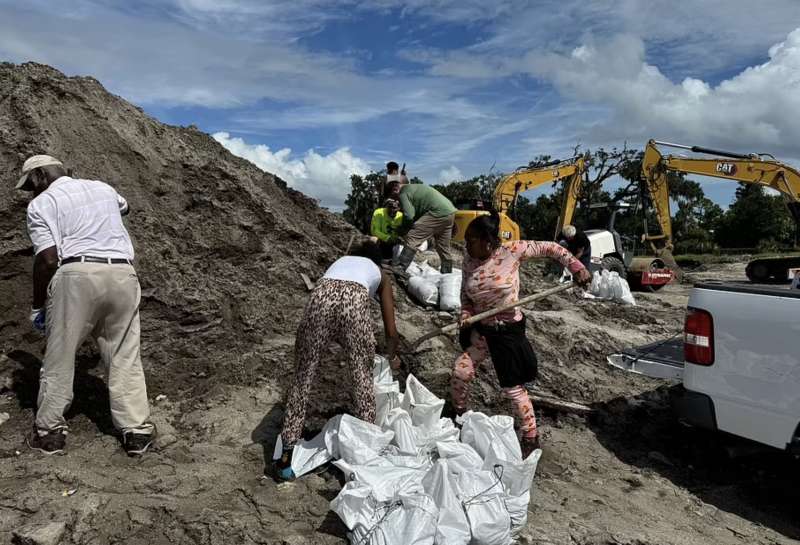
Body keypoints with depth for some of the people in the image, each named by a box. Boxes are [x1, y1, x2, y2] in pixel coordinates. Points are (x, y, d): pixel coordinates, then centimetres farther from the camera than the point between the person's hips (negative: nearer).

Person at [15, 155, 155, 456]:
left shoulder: (42, 203, 5)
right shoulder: (103, 188, 22)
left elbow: (47, 259, -6)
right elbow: (123, 206, 47)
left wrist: (37, 305, 4)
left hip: (76, 275, -4)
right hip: (122, 274, 5)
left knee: (60, 357, 11)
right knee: (125, 358, 9)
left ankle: (49, 431, 23)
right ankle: (137, 431, 11)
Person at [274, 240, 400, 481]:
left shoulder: (341, 260, 42)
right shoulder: (381, 274, 34)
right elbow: (391, 333, 31)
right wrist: (392, 357, 51)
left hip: (322, 296, 2)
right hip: (354, 300, -2)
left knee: (303, 377, 12)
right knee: (363, 379, 15)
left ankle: (287, 453, 16)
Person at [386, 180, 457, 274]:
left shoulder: (403, 194, -5)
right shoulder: (412, 187, 25)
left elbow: (409, 216, -14)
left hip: (438, 213, -10)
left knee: (411, 239, -11)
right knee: (444, 248, 20)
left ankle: (399, 269, -14)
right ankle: (447, 274, 30)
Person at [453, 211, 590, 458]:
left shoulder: (511, 251, -18)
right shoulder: (469, 260, -6)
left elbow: (549, 248, -8)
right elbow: (466, 296, 6)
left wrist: (576, 267, -12)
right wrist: (465, 318, -10)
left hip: (508, 330, -5)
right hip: (481, 329, 5)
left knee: (513, 388, 2)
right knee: (460, 371, 4)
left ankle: (531, 438, 22)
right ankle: (458, 414, 34)